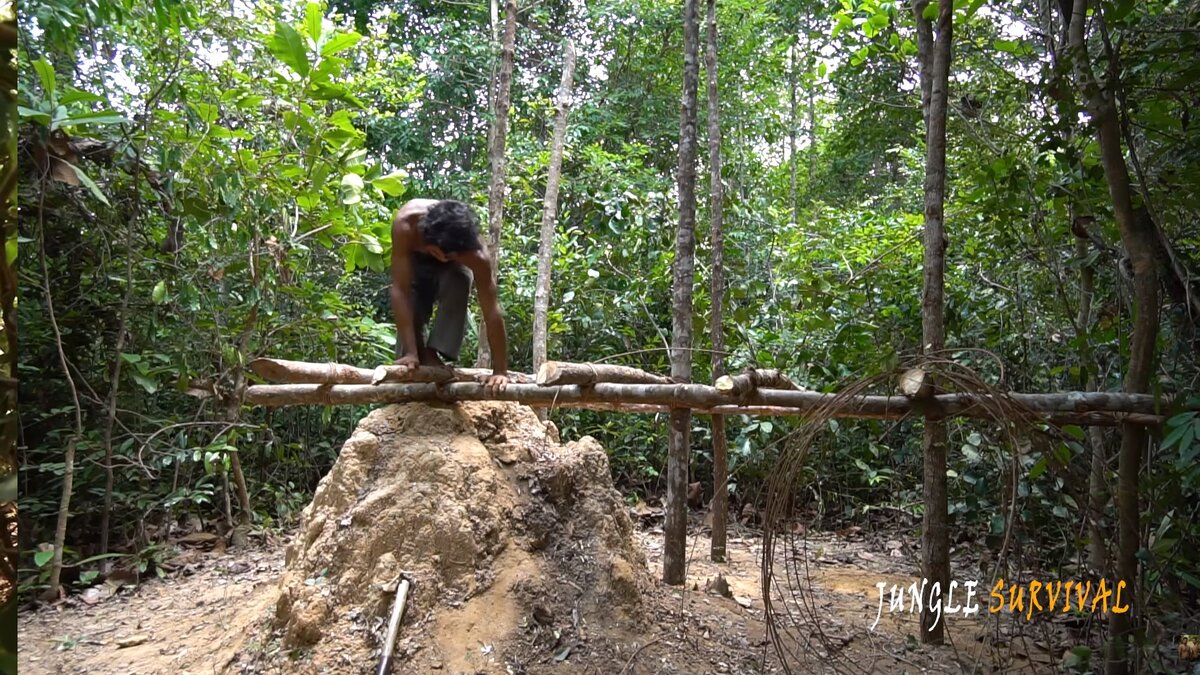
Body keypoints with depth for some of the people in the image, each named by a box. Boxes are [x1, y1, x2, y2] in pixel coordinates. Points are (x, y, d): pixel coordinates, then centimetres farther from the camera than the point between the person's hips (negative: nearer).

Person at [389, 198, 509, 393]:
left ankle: (432, 354, -21)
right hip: (415, 258, 1)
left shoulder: (476, 253, -43)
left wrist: (500, 370, -41)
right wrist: (410, 351, -45)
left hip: (455, 267, -1)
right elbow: (400, 290, -43)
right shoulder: (406, 224, -44)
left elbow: (492, 311, -40)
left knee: (458, 283, -31)